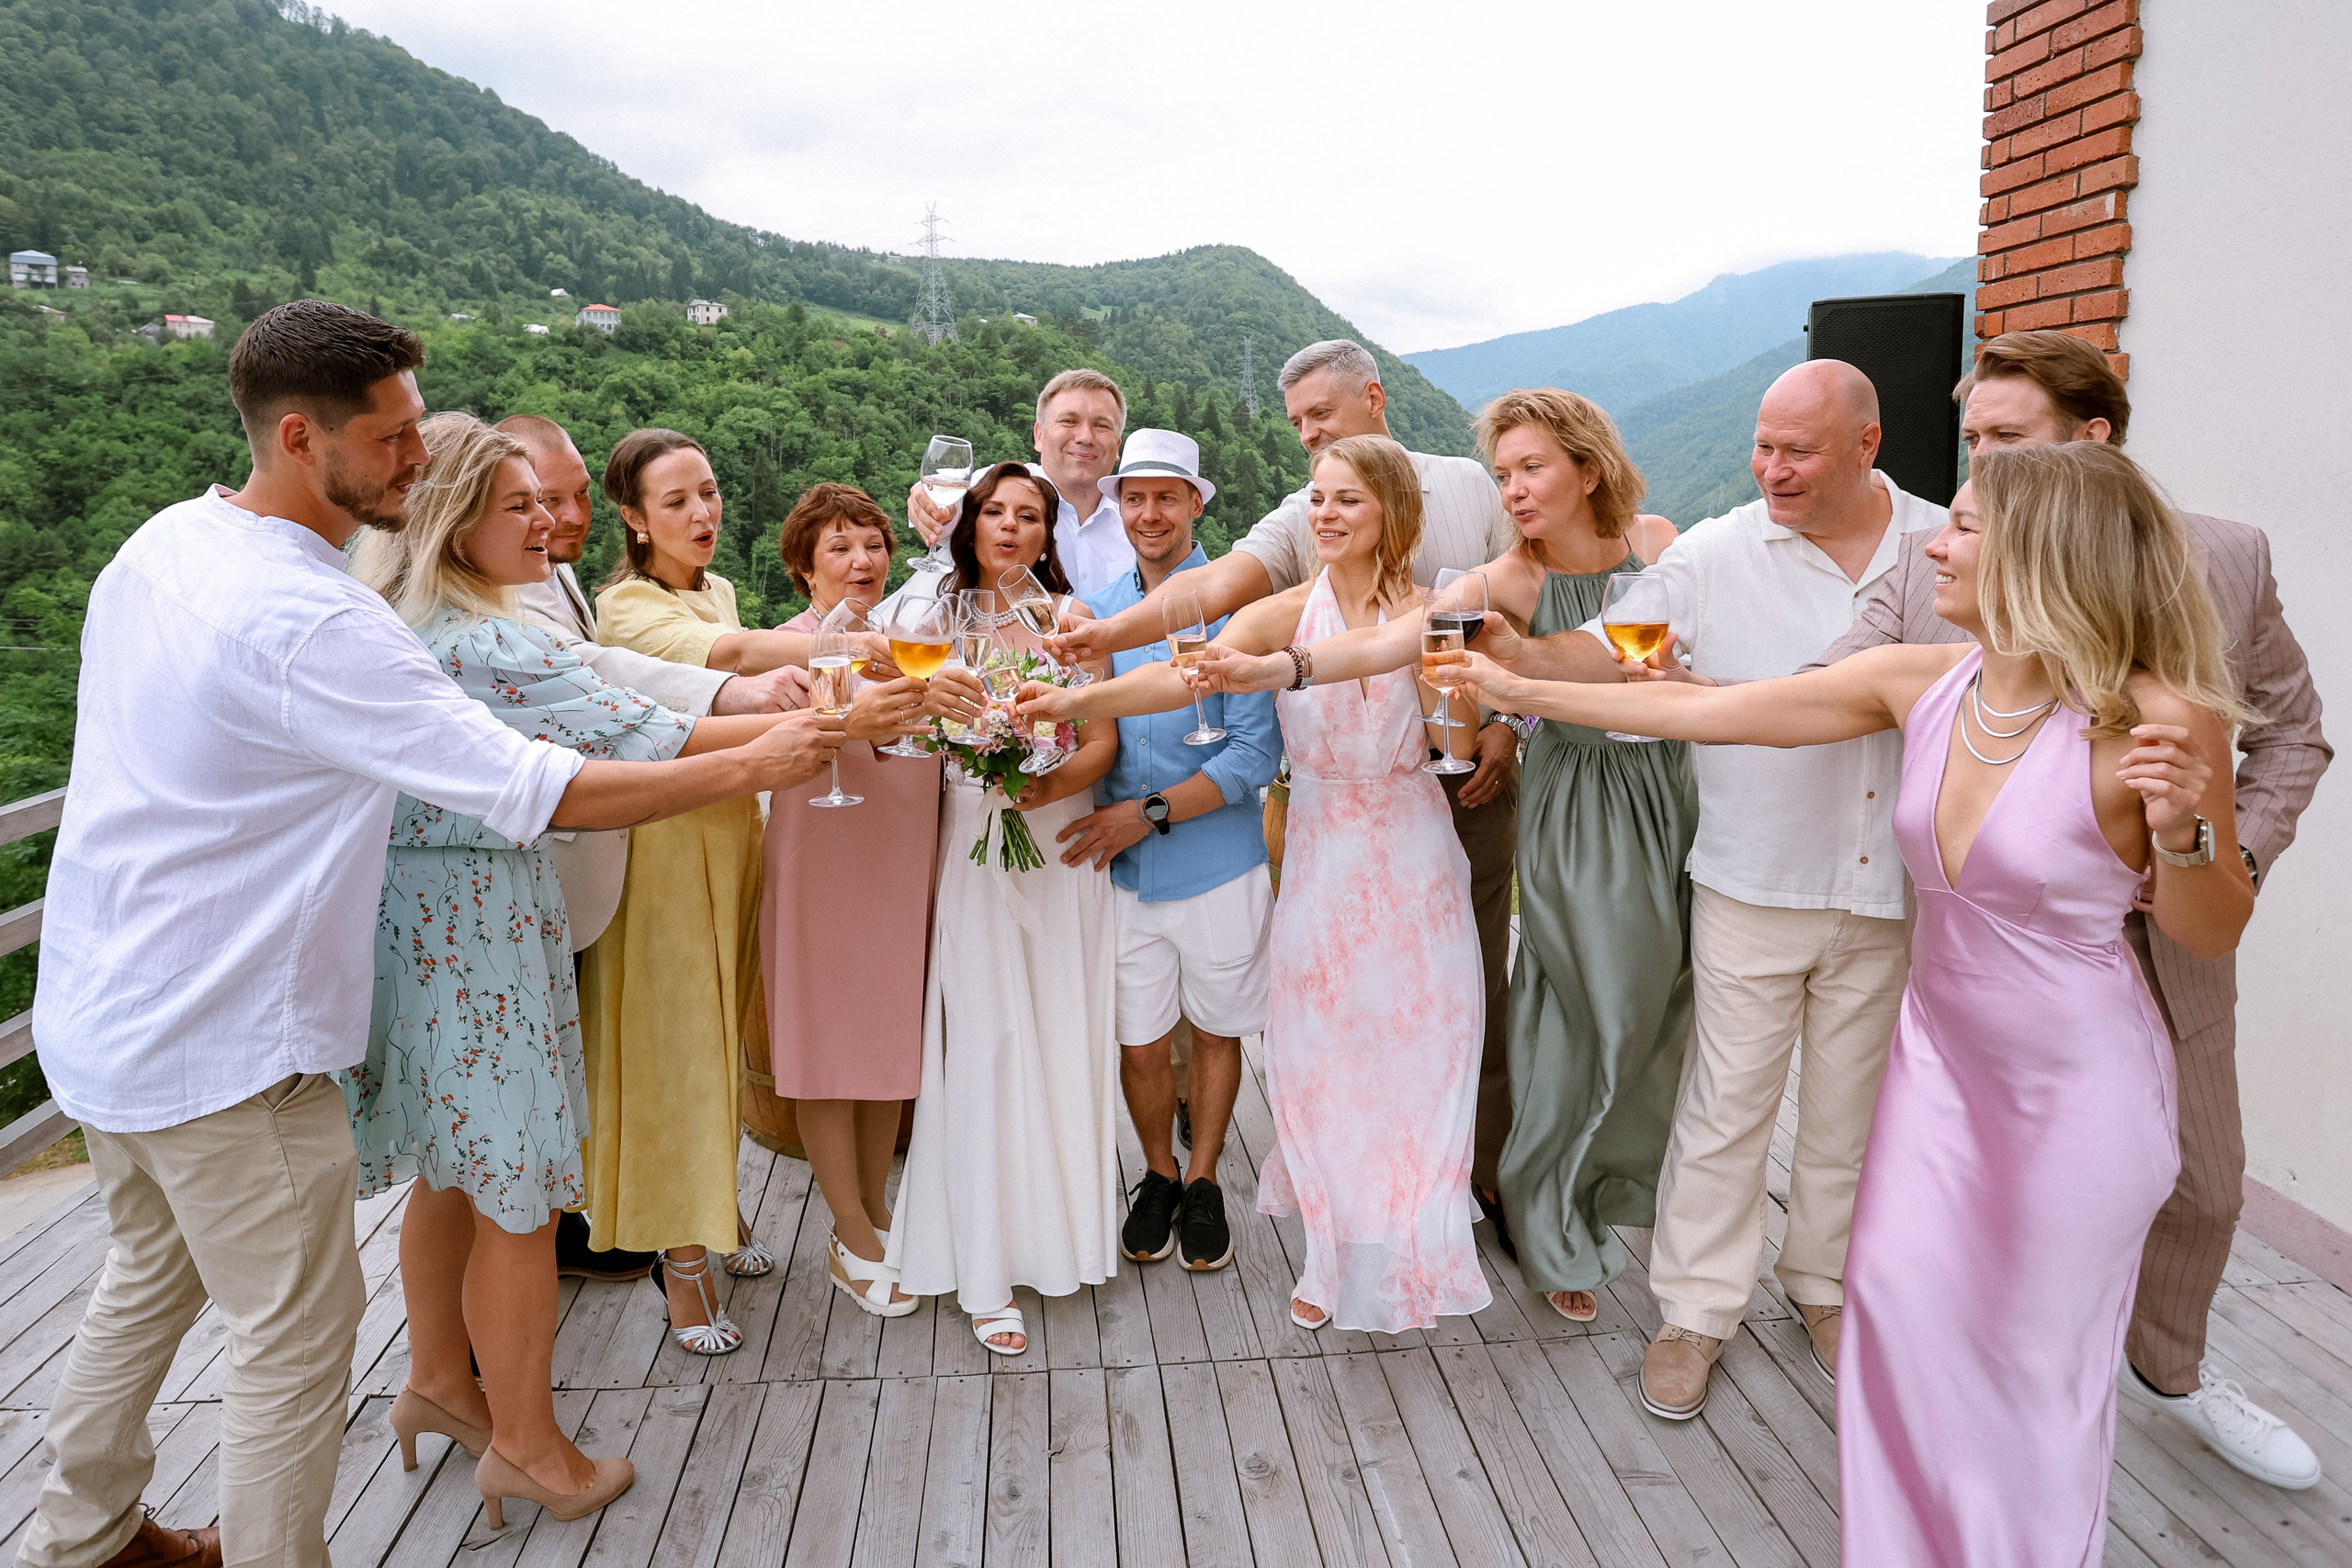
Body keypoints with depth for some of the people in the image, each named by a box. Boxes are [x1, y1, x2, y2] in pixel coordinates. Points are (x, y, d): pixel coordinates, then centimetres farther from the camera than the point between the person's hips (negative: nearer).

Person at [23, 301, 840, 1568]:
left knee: (148, 1279, 27)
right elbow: (535, 793, -29)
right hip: (219, 1044, -10)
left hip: (103, 1010, 10)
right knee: (295, 1333, 5)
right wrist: (751, 766, -22)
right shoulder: (306, 623, -28)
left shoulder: (165, 538, 2)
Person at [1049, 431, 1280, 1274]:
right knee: (1138, 1044, 9)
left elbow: (1257, 753, -13)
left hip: (1218, 866, -3)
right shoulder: (1096, 611, 7)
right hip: (1122, 869, 3)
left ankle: (1203, 1184, 34)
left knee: (1215, 1031, 13)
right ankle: (1158, 1176, 34)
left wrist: (1150, 813, -19)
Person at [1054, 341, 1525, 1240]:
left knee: (1479, 980, 6)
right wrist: (1109, 632, -32)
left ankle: (1492, 1173, 22)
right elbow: (1216, 586, -16)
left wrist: (1507, 723, -1)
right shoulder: (1303, 519, 1)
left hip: (1472, 772, 1)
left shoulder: (1468, 485, 7)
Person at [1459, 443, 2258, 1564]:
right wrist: (1523, 692, -2)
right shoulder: (1920, 684, -9)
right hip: (1942, 1049, 5)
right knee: (1899, 1300, 13)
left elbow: (2211, 936, -9)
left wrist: (2181, 830, -30)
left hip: (2076, 1084, -4)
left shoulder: (2151, 721, -22)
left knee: (2037, 1355, 11)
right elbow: (1701, 710, -5)